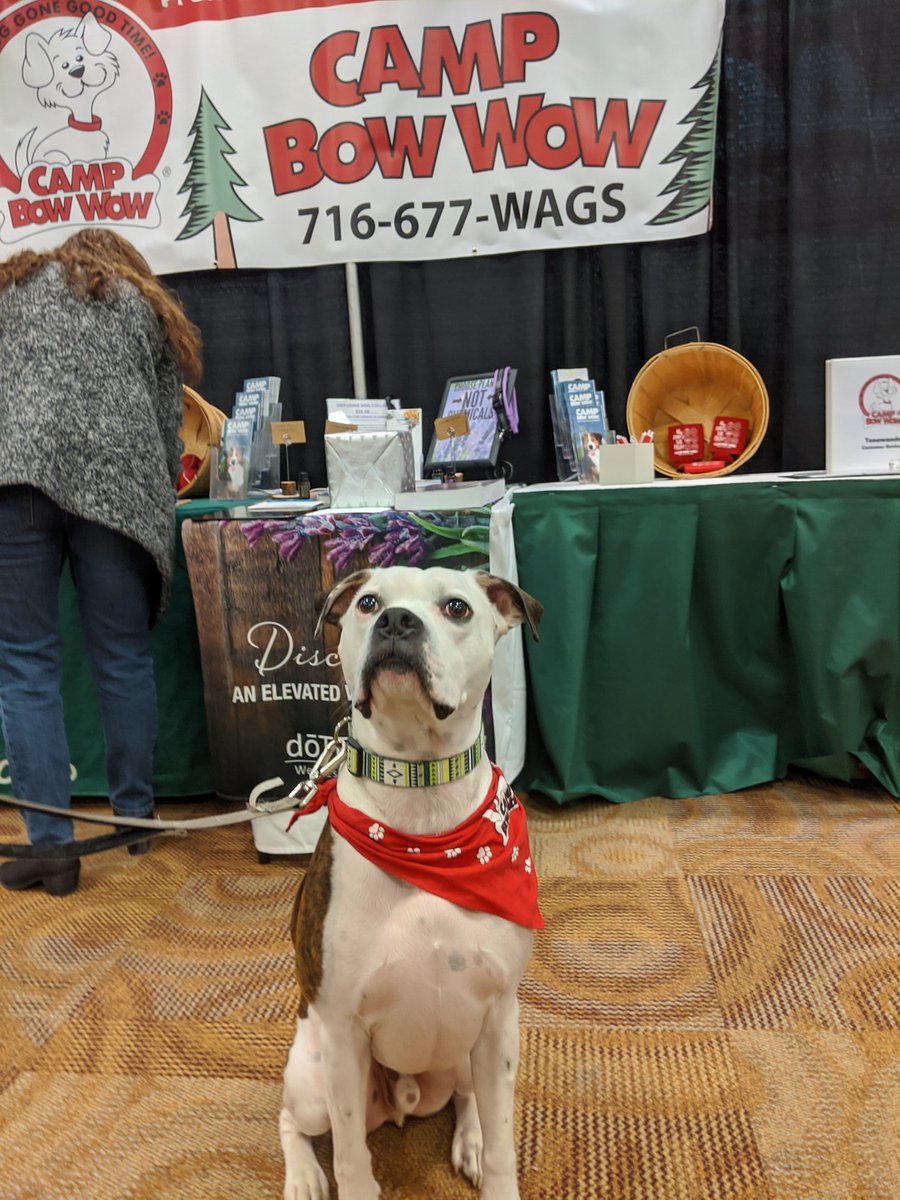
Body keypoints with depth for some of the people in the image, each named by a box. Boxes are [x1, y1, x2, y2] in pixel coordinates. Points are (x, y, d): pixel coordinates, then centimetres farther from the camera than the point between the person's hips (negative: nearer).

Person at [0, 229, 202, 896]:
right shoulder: (145, 305, 25)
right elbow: (169, 428, 16)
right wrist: (158, 501, 26)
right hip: (119, 484, 1)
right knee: (124, 658, 8)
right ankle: (135, 818, 19)